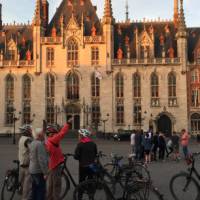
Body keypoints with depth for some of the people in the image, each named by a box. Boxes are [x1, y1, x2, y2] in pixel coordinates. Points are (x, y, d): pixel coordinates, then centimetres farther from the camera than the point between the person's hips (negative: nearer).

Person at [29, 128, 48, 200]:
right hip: (39, 171, -10)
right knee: (41, 191, -4)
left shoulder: (32, 143, 10)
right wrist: (45, 172, -19)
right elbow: (42, 160, -23)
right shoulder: (40, 144, -19)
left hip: (32, 170, 10)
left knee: (34, 190, 16)